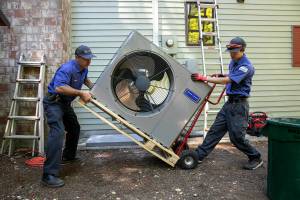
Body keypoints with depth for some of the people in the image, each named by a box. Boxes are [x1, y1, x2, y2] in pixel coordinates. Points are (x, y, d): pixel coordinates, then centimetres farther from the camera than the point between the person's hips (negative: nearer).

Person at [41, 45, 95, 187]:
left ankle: (68, 156, 42)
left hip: (65, 103, 10)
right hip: (53, 102, -10)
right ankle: (49, 175, -25)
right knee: (58, 132, -24)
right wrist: (81, 93, -37)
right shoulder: (67, 69, -25)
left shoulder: (84, 69, 5)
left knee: (74, 128, 21)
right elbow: (59, 87, -40)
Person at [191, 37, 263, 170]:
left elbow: (227, 80, -25)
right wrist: (221, 75, 11)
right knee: (215, 129, 7)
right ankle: (199, 155, 12)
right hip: (230, 102, 8)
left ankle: (256, 158, 17)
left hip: (239, 105, -8)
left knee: (237, 136, -4)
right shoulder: (233, 62, 11)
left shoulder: (246, 66, -18)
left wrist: (204, 78, -24)